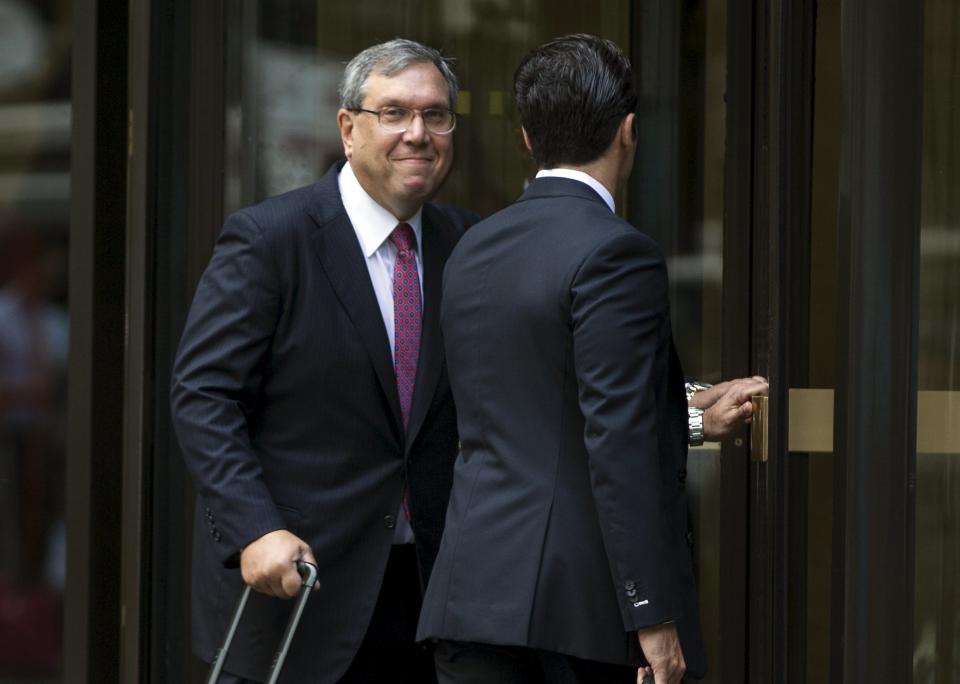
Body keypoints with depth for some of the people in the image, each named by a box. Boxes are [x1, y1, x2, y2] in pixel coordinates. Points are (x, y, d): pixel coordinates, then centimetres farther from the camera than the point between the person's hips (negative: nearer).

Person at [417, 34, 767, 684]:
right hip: (584, 605, -6)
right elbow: (619, 448, -16)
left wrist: (689, 416, 30)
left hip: (475, 593, 7)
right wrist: (653, 615, -15)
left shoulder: (471, 251, 14)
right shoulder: (616, 254, -10)